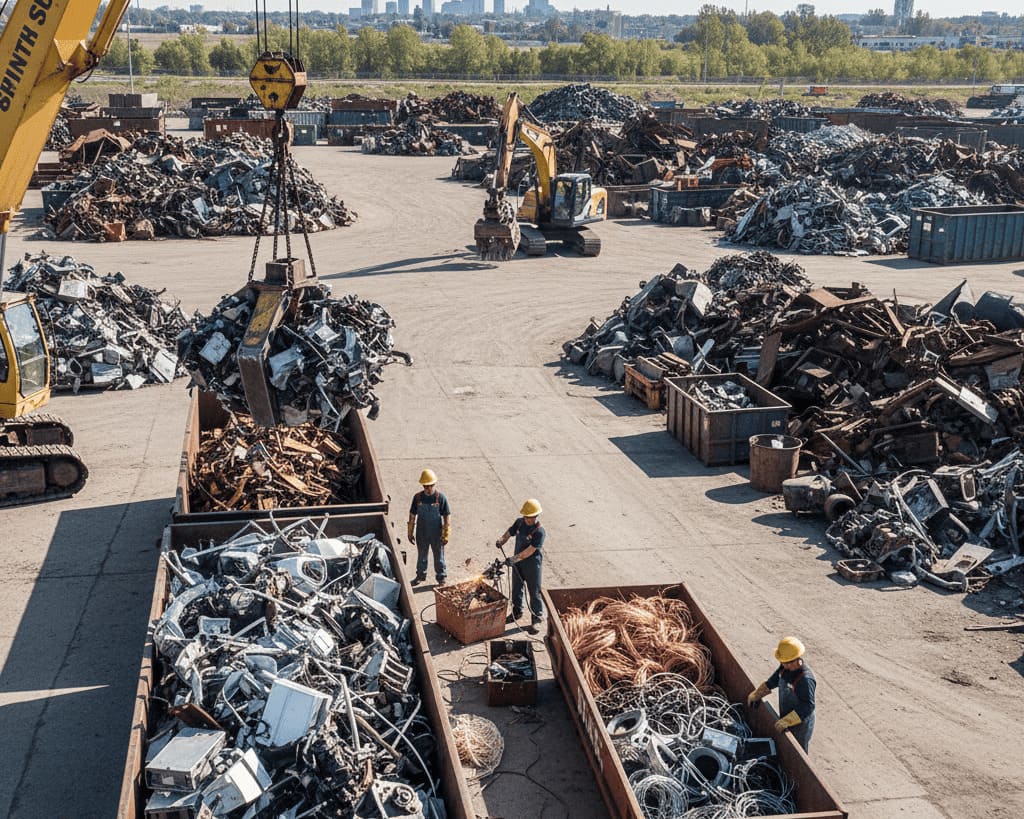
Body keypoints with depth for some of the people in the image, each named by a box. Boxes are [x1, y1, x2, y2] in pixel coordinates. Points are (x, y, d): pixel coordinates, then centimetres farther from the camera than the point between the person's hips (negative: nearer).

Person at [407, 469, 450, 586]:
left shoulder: (441, 497, -14)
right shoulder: (417, 497, -8)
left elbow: (447, 517, -9)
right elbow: (412, 516, 2)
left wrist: (446, 535, -10)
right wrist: (410, 533, 5)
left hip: (437, 534, -2)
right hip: (421, 534, 3)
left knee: (439, 557, 12)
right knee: (421, 556, 20)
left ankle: (441, 578, 30)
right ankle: (420, 575, 40)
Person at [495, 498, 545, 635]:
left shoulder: (539, 531, -24)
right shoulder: (520, 522, -3)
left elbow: (530, 551, -27)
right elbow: (509, 533, 8)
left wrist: (514, 558, -30)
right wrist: (501, 540, -13)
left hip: (532, 565, -7)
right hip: (518, 563, 7)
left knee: (534, 592, 3)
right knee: (516, 589, 20)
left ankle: (536, 619, 15)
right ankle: (517, 612, 39)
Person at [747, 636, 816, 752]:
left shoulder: (806, 679, -36)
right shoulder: (785, 668, -11)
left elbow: (807, 707, -34)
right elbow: (772, 682, 9)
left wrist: (787, 721, -34)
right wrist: (755, 695, 11)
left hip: (800, 724, -7)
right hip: (786, 720, 8)